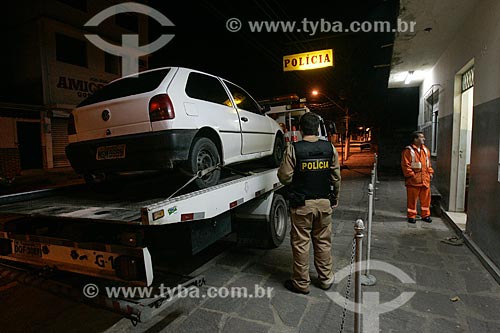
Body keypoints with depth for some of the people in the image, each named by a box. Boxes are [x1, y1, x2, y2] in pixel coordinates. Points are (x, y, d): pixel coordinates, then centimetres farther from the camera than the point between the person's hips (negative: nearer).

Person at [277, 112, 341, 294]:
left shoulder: (293, 149, -12)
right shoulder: (330, 148, 0)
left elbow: (284, 177, -12)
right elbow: (336, 177, 5)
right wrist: (335, 198, 18)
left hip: (301, 204, -4)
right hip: (324, 202, 4)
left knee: (301, 243, 8)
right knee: (323, 242, 17)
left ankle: (301, 283, 21)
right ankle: (326, 279, 32)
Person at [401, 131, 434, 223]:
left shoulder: (425, 150, 12)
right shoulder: (408, 150, -11)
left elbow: (428, 163, 21)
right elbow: (405, 165, -14)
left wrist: (430, 172, 10)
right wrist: (412, 175, -17)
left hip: (425, 180, 6)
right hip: (413, 181, -6)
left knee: (426, 198, 13)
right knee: (412, 199, 3)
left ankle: (425, 215, 27)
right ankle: (411, 216, 15)